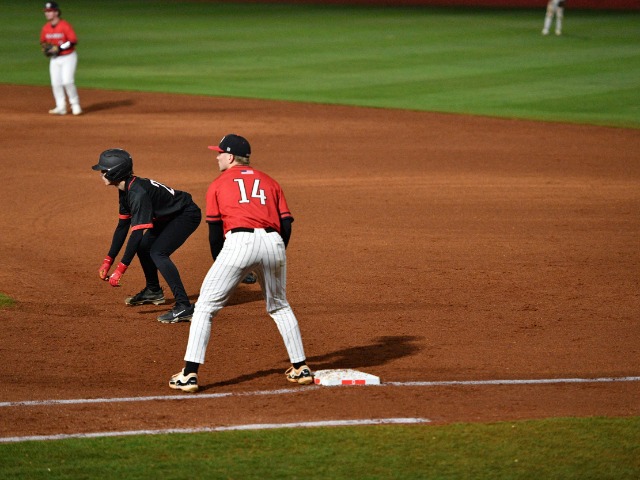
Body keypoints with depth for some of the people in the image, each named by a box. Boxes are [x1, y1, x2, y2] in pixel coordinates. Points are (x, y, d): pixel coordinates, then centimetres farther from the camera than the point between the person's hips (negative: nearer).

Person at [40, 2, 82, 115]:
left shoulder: (65, 25, -15)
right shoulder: (45, 28, 3)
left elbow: (73, 41, -18)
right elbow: (43, 42, 19)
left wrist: (59, 48, -22)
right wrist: (45, 48, -3)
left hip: (68, 57, -6)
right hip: (54, 59, 6)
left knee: (67, 81, -16)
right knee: (56, 83, 1)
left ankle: (75, 104, 2)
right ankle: (61, 107, 9)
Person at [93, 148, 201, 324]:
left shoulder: (138, 193, -31)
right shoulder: (125, 190, 0)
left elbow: (137, 233, -35)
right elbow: (123, 226, 7)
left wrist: (121, 268, -36)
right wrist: (108, 260, 4)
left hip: (187, 214, -11)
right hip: (168, 216, 11)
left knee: (158, 253, -23)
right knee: (143, 245, 15)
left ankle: (184, 307, -26)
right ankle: (153, 291, 36)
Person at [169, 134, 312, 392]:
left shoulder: (218, 184, 16)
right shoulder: (269, 182, 25)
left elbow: (215, 231, 13)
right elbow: (286, 224, 15)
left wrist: (219, 264, 24)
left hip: (239, 242, -4)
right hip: (273, 242, 4)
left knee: (206, 306, 3)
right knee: (279, 307, 25)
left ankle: (189, 374, -6)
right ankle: (300, 368, 25)